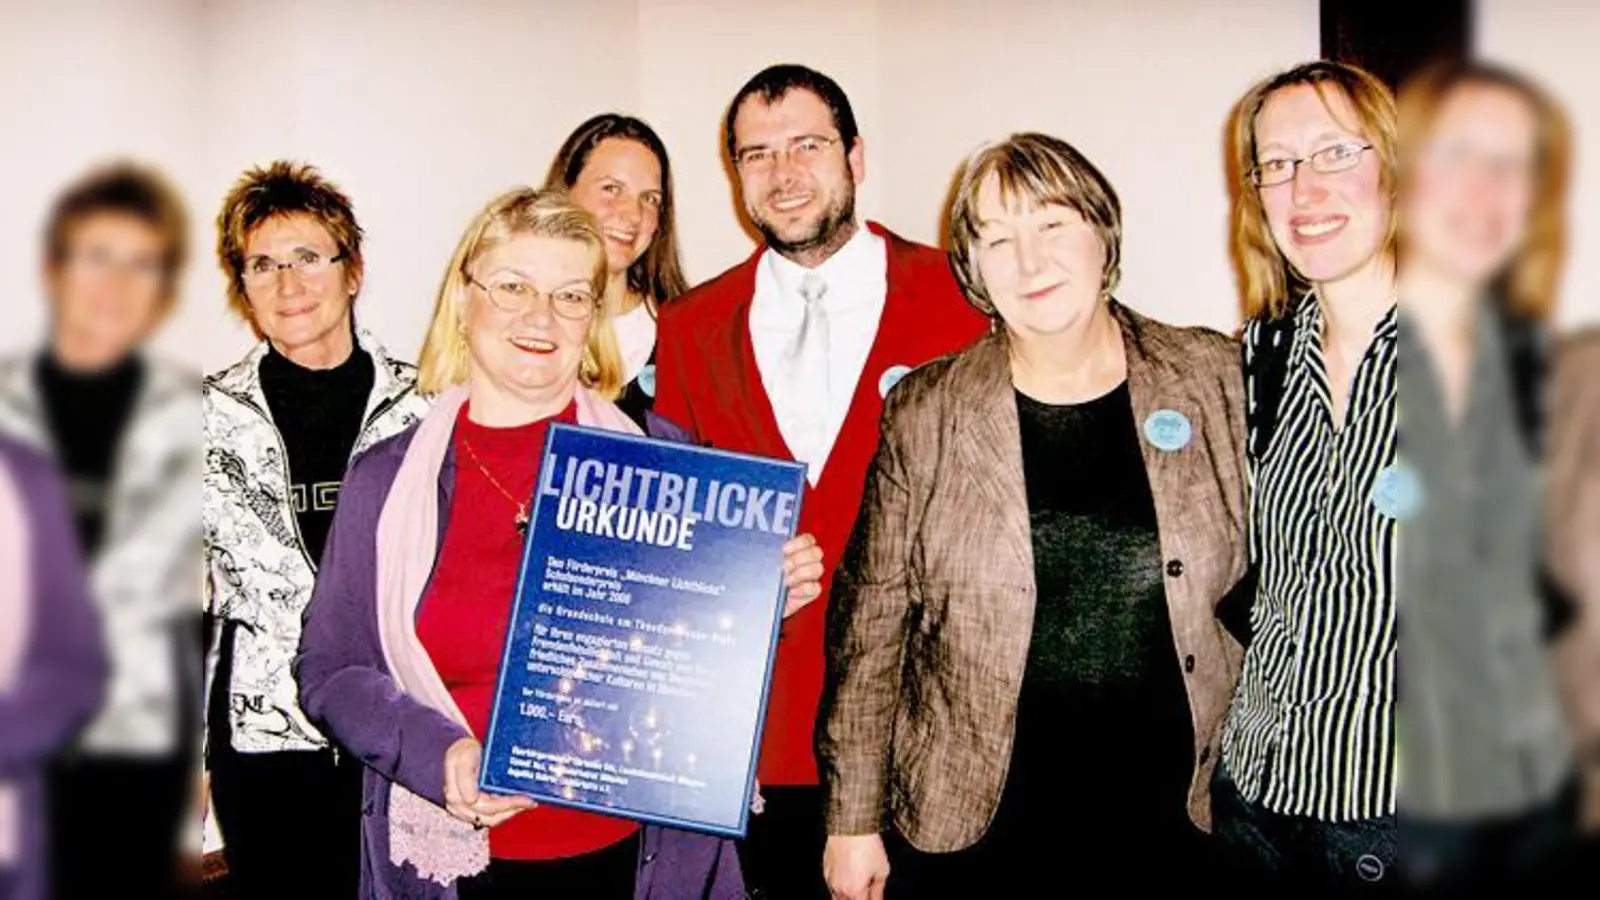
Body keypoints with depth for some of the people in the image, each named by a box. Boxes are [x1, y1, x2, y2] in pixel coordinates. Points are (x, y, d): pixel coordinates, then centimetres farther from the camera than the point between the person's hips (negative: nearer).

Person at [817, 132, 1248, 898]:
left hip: (1170, 818, 1)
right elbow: (870, 620, -1)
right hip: (969, 829, -1)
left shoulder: (1214, 379, -1)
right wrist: (852, 820, 0)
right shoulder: (922, 413, -4)